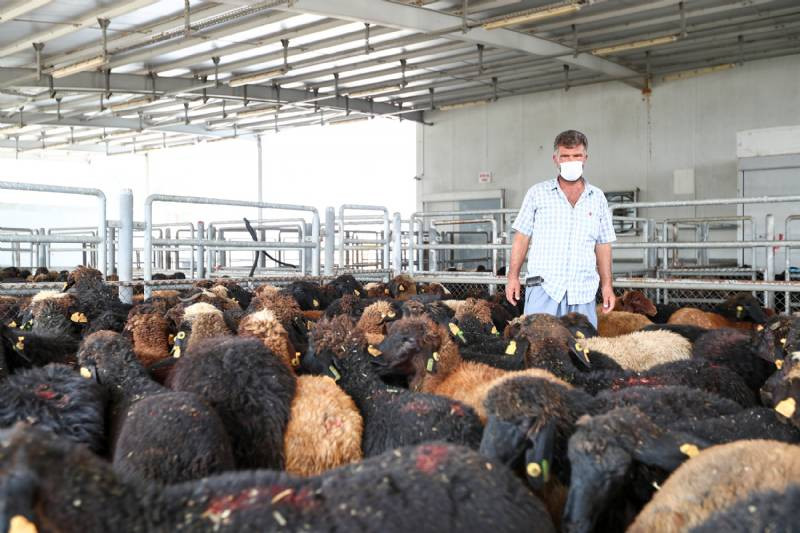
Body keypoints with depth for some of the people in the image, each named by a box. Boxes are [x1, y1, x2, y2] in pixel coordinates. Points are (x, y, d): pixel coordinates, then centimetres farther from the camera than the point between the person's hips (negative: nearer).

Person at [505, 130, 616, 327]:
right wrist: (513, 277, 1)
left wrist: (606, 285, 9)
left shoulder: (597, 198, 13)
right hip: (543, 288, -2)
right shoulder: (538, 193, 8)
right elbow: (522, 237, 7)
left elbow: (603, 245, 15)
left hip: (583, 293, 2)